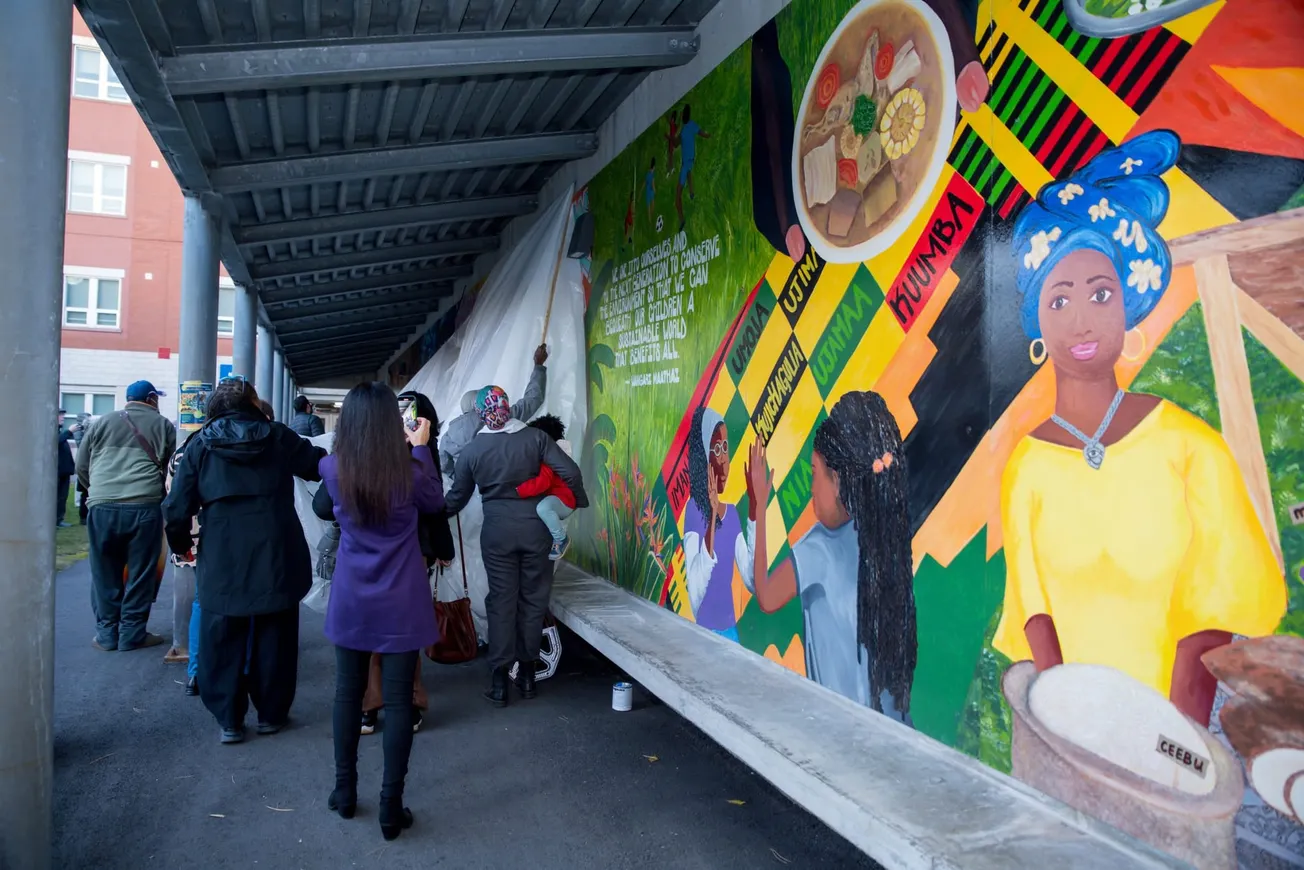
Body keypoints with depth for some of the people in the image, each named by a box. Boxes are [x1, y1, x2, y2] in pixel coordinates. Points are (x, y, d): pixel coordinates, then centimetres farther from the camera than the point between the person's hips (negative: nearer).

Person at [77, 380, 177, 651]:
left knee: (105, 574, 12)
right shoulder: (163, 425, 9)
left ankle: (106, 634, 19)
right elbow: (174, 469, 7)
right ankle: (132, 634, 12)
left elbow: (82, 467, 17)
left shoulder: (102, 422, 15)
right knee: (141, 575, 6)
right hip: (144, 507, -2)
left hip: (102, 507, 3)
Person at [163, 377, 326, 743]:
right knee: (273, 639, 13)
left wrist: (181, 544, 17)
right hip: (276, 556, 0)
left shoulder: (200, 445, 2)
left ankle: (229, 720, 18)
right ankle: (271, 714, 23)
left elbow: (177, 507, 1)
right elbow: (319, 465, 11)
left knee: (223, 641, 12)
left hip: (222, 561, 0)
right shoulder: (278, 436, 1)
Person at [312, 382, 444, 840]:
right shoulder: (410, 470, -15)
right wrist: (422, 447, 7)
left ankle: (345, 791, 30)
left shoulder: (332, 468, -8)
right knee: (398, 699, 5)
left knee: (347, 691, 17)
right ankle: (391, 806, 12)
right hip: (400, 603, -2)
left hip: (351, 599, 3)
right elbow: (436, 503, 6)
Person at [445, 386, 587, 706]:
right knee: (533, 599, 10)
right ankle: (527, 674, 20)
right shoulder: (535, 437, -5)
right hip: (536, 527, 0)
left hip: (497, 530, 0)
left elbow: (457, 497, 8)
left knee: (501, 601, 7)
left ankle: (499, 681, 9)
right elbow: (570, 471, -10)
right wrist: (580, 500, 9)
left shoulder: (472, 450, -2)